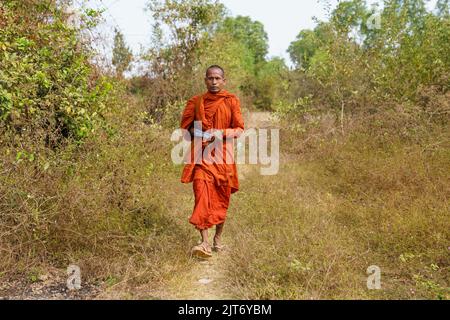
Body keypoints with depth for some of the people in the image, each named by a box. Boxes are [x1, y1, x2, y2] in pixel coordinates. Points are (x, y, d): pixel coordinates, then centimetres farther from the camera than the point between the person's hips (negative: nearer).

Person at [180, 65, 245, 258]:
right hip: (201, 155, 0)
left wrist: (221, 133, -16)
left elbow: (239, 129, 1)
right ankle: (205, 243, -16)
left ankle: (218, 238, 26)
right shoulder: (195, 102, 8)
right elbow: (185, 126, 12)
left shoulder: (231, 101, 5)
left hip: (223, 156, 0)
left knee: (221, 198, 8)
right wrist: (199, 133, -8)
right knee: (202, 196, -15)